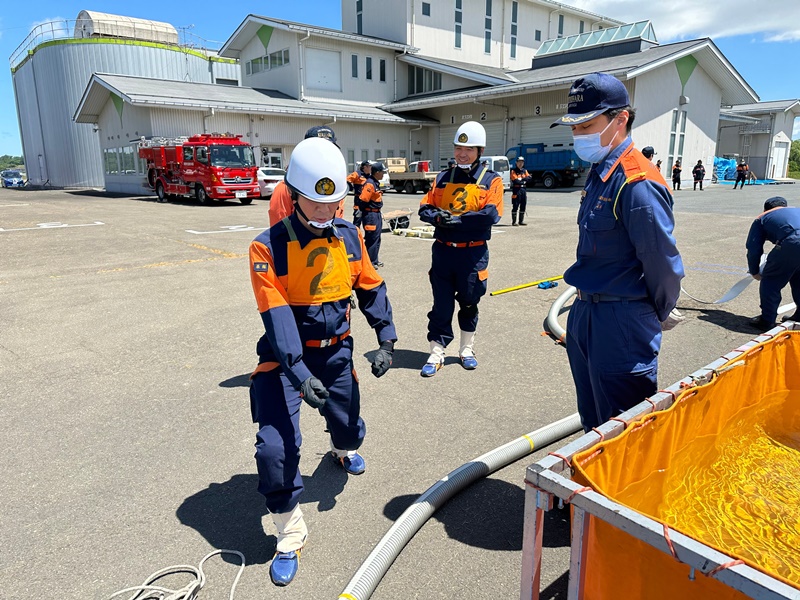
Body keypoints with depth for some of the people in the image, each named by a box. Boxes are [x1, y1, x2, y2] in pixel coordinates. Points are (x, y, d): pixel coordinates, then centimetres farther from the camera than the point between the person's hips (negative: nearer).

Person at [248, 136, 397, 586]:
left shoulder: (350, 237, -4)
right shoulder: (269, 247, -18)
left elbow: (371, 289, 4)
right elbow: (277, 316, -24)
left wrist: (387, 339, -6)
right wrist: (299, 372, -32)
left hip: (336, 350, 4)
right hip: (285, 357, -4)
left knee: (349, 428, 19)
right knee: (275, 447, -14)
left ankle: (343, 450, 60)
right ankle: (291, 533, 10)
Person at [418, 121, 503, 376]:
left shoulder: (491, 180, -2)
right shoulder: (443, 178, 9)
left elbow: (490, 214, -16)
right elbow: (425, 208, 5)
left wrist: (455, 219, -17)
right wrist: (439, 217, -17)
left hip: (473, 253, -2)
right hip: (443, 250, 2)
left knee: (469, 303, 13)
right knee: (441, 305, 5)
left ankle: (467, 350, 31)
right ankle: (437, 353, 14)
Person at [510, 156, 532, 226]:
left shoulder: (525, 170, 17)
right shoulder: (513, 171, -2)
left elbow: (529, 178, 2)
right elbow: (515, 181, -14)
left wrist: (522, 179, -12)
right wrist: (523, 181, -4)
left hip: (524, 190, 6)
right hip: (516, 190, -6)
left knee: (523, 206, 8)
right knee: (515, 206, -5)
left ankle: (521, 221, 16)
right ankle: (514, 221, -1)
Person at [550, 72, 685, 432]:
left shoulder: (637, 184, -21)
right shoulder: (599, 173, 10)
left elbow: (663, 263, -17)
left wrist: (661, 315, -2)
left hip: (622, 325, -9)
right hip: (585, 314, 9)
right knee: (592, 423, 23)